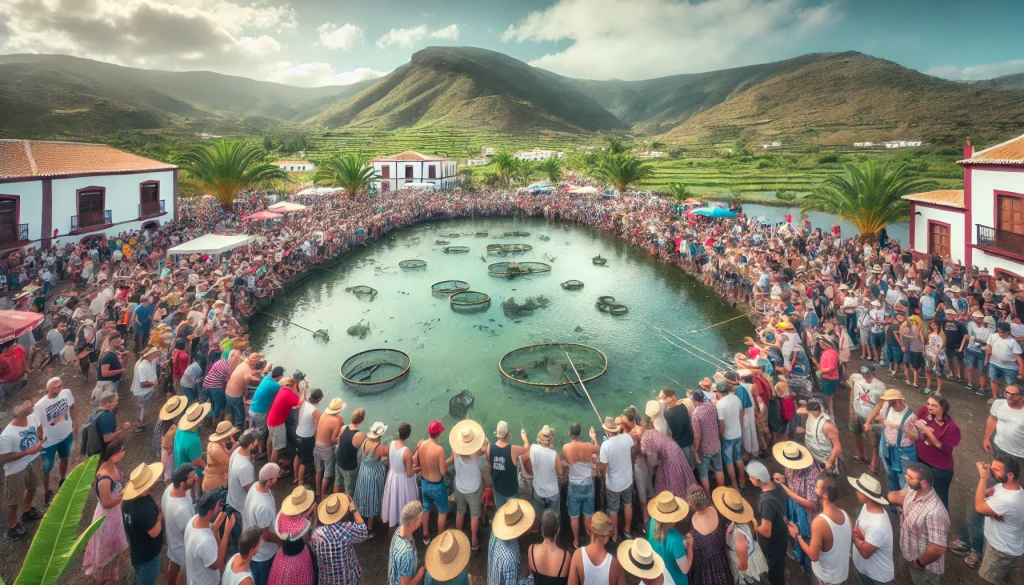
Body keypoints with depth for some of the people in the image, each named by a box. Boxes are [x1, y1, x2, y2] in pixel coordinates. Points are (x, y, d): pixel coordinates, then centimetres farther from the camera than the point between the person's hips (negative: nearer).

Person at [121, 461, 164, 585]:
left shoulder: (128, 497, -13)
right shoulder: (145, 508, -40)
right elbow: (154, 532, -30)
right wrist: (160, 516, -14)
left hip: (137, 549, 8)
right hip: (147, 554, -8)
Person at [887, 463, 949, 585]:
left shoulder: (934, 513, -41)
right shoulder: (911, 488, -16)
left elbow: (938, 548, -37)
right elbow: (901, 496, 8)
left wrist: (920, 563, -22)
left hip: (924, 568, -7)